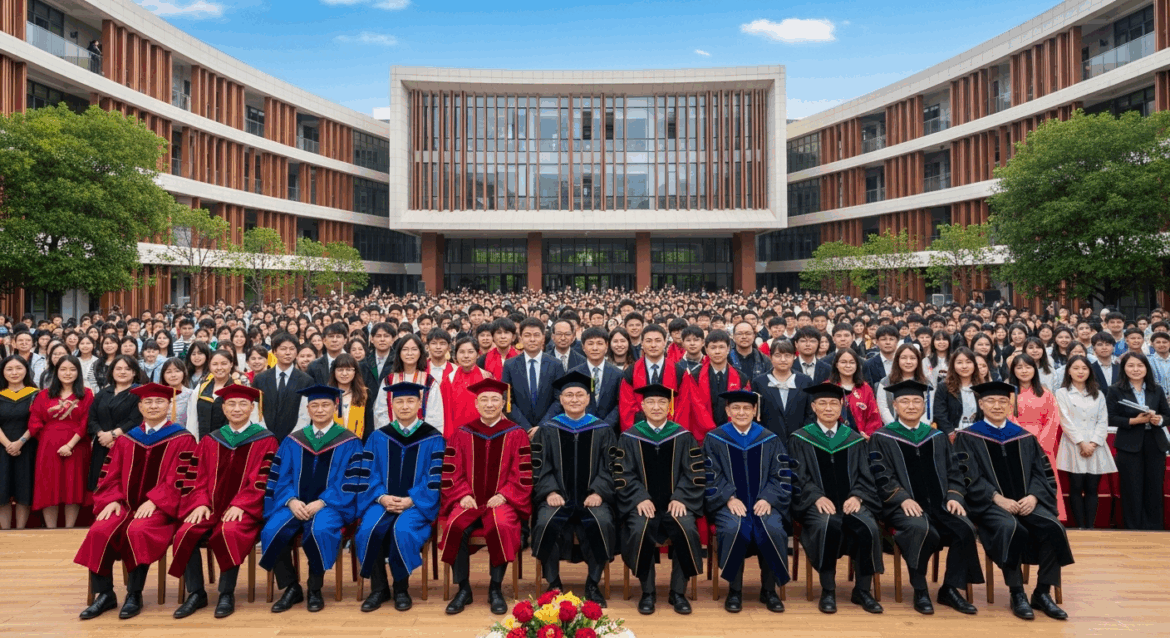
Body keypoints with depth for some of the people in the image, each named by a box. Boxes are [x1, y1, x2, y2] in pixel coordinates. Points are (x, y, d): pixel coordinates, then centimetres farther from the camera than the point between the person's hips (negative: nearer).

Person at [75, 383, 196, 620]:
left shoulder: (182, 439, 1)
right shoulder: (126, 440, 16)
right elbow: (111, 476, 11)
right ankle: (104, 594, -10)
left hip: (160, 507, -4)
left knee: (137, 531, -34)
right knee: (99, 532, -25)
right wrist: (113, 500, -8)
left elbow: (179, 479, -7)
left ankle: (134, 595, -18)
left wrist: (153, 501, -19)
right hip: (125, 504, 4)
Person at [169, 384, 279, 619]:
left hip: (245, 508, -4)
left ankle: (227, 594, -17)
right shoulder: (210, 441, 14)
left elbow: (262, 480, -6)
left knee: (229, 532, -34)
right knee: (186, 533, -23)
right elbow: (197, 478, 9)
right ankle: (196, 593, -7)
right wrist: (200, 503, -9)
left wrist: (239, 505, -18)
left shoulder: (265, 441, 2)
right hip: (211, 506, 4)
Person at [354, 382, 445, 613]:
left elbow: (435, 478, -2)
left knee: (402, 530, -32)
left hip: (417, 502, -2)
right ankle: (379, 588, -7)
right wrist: (381, 497, -12)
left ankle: (401, 588, -9)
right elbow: (368, 474, 6)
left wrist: (410, 500, -15)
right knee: (368, 530, -27)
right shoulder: (378, 437, 11)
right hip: (382, 500, 3)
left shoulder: (433, 439, 3)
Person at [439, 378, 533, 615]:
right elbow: (451, 473, 7)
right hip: (469, 500, 2)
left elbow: (523, 475, 0)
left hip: (502, 500, -2)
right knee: (455, 526, -29)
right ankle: (463, 589, -11)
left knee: (501, 526, -33)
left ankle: (495, 589, -14)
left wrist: (503, 495, -13)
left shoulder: (516, 434, 4)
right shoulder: (462, 434, 9)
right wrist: (464, 495, -9)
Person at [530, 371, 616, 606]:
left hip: (592, 497, 0)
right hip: (558, 497, 0)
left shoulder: (603, 430, 10)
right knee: (546, 523, -31)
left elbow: (610, 467, 6)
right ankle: (553, 584, -9)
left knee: (602, 523, -31)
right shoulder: (547, 430, 11)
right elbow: (539, 466, 5)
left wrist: (598, 492, -10)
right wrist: (550, 491, -12)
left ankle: (593, 584, -9)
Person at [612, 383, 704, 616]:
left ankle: (678, 592, -7)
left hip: (676, 501, 1)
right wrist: (640, 498, -16)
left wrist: (680, 498, -13)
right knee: (639, 530, -31)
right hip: (642, 502, -1)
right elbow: (624, 475, 0)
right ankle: (647, 592, -9)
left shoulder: (683, 437, 6)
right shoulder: (629, 438, 4)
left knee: (687, 529, -29)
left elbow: (694, 473, 2)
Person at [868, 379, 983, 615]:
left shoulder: (937, 437, 18)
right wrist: (903, 498, -19)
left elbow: (953, 471, 16)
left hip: (939, 504, 4)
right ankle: (920, 591, -16)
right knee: (920, 529, -35)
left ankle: (950, 589, -6)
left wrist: (954, 496, -4)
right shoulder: (882, 438, 4)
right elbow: (881, 476, -4)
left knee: (965, 528, -24)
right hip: (903, 505, -4)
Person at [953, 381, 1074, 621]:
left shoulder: (1025, 437, 15)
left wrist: (1033, 496, -10)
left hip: (1026, 502, 4)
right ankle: (1016, 594, -19)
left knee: (1053, 527, -26)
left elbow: (1042, 472, 10)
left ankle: (1042, 593, -10)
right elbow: (969, 477, -5)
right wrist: (998, 498, -17)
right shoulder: (968, 438, 3)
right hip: (989, 504, -4)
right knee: (1010, 528, -35)